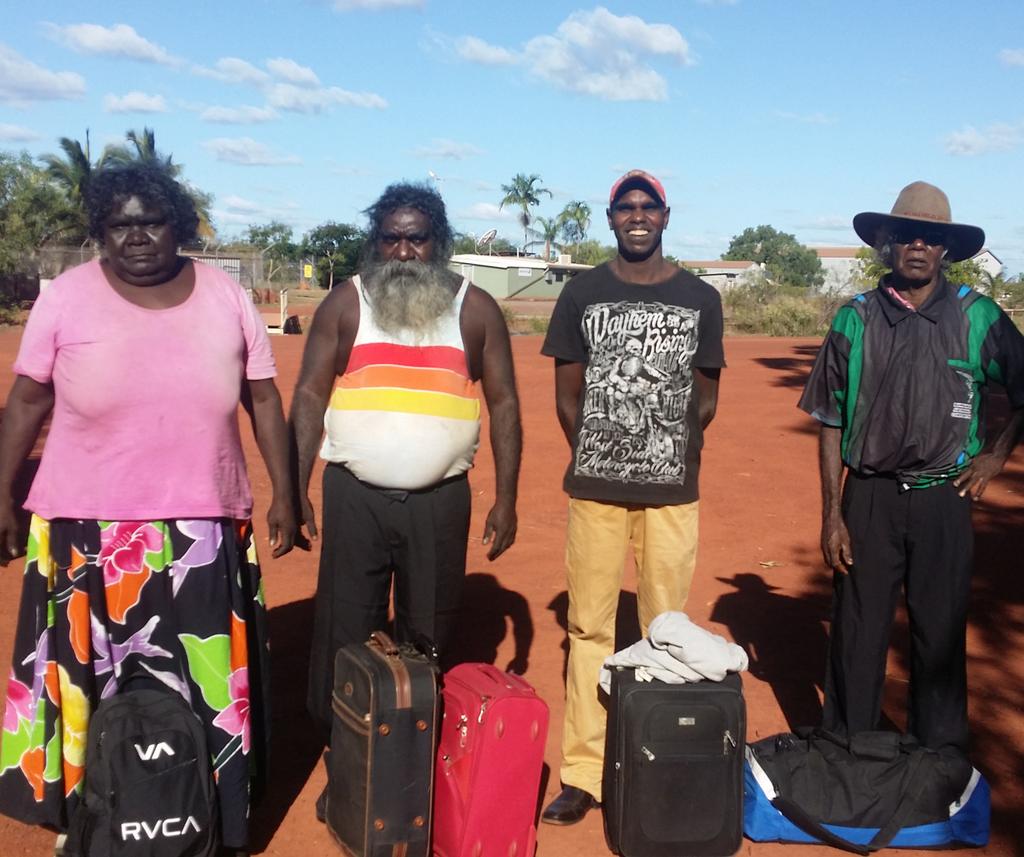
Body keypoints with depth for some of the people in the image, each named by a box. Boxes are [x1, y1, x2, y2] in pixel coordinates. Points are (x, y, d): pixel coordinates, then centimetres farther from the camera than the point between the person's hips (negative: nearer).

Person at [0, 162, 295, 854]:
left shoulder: (227, 297, 2)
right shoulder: (66, 297, -2)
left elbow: (264, 398, 7)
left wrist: (284, 494, 5)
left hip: (203, 529, 1)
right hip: (87, 529, -1)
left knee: (201, 691, 8)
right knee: (86, 684, 8)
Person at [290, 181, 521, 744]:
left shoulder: (476, 310, 3)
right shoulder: (345, 304, 2)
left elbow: (503, 403, 4)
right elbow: (309, 396, 0)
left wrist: (506, 498, -1)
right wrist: (295, 488, -9)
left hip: (440, 500, 1)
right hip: (354, 497, 0)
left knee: (427, 638, 11)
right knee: (344, 634, 4)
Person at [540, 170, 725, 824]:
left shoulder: (701, 299, 6)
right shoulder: (582, 293, 5)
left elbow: (706, 398, 10)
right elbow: (567, 394, 6)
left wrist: (671, 455, 4)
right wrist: (599, 457, 3)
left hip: (672, 489, 0)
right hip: (595, 487, 0)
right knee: (589, 628, 4)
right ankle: (582, 772, 12)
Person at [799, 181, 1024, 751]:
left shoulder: (978, 316, -1)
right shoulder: (855, 319, 1)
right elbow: (832, 426, 3)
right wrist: (832, 515, -1)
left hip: (945, 499, 0)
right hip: (869, 496, 0)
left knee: (942, 637, 9)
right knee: (857, 636, 7)